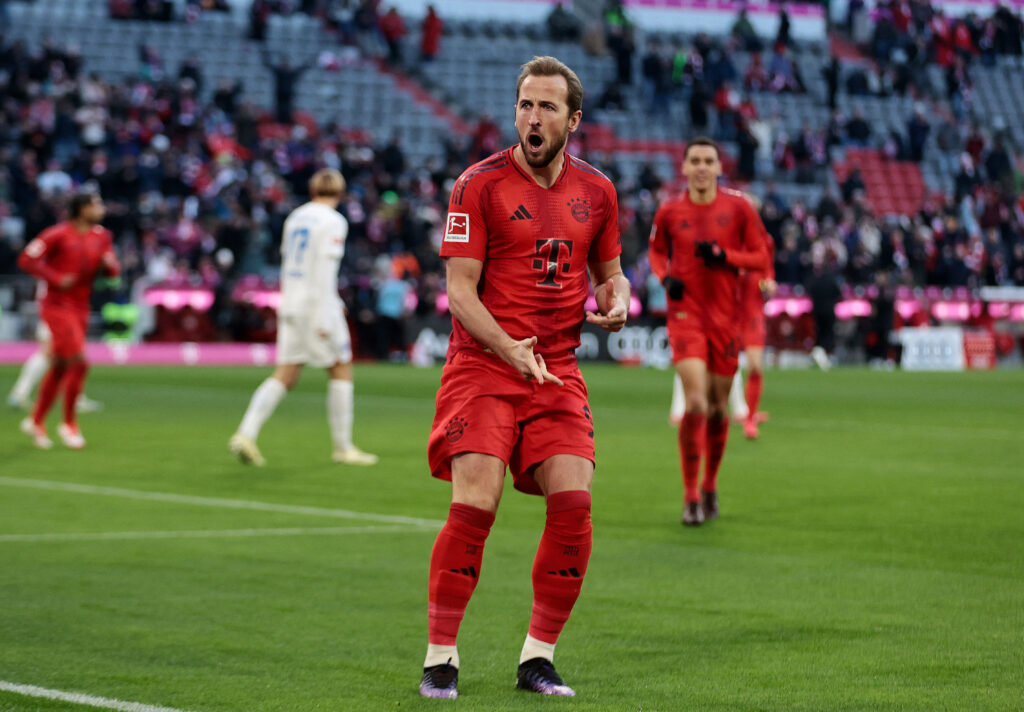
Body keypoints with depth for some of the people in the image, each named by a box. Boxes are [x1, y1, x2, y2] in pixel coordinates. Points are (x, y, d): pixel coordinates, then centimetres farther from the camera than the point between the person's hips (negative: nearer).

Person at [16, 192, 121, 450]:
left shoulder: (101, 236, 8)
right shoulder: (58, 234, -12)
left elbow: (113, 271, 14)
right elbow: (26, 259, -11)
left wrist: (110, 264, -10)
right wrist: (56, 278, -18)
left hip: (80, 309, 7)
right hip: (58, 307, -7)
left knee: (59, 368, 13)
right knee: (79, 363, -15)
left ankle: (36, 421, 26)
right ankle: (68, 424, -2)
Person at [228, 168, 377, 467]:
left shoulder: (295, 218, 12)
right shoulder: (333, 222, -9)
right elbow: (325, 269, -17)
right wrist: (324, 316, -18)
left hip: (291, 306, 7)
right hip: (318, 307, -6)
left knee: (285, 376, 5)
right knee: (341, 371, 6)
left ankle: (246, 433, -10)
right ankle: (343, 447, 9)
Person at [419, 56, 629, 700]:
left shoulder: (596, 191, 9)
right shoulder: (480, 184, -4)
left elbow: (609, 272, 23)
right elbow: (460, 289, -8)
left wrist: (616, 302, -2)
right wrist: (508, 349, -23)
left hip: (558, 369, 4)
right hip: (483, 364, -4)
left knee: (573, 503, -9)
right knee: (475, 507, -15)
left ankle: (539, 656, 6)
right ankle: (441, 658, -1)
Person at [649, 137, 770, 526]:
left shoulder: (738, 207, 0)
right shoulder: (669, 211, 2)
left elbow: (761, 257, 3)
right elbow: (656, 250, 20)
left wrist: (724, 256, -14)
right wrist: (665, 277, -1)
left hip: (725, 315, 1)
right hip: (685, 312, -1)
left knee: (718, 407, 8)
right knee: (696, 403, -16)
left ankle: (710, 487, 29)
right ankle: (691, 496, -8)